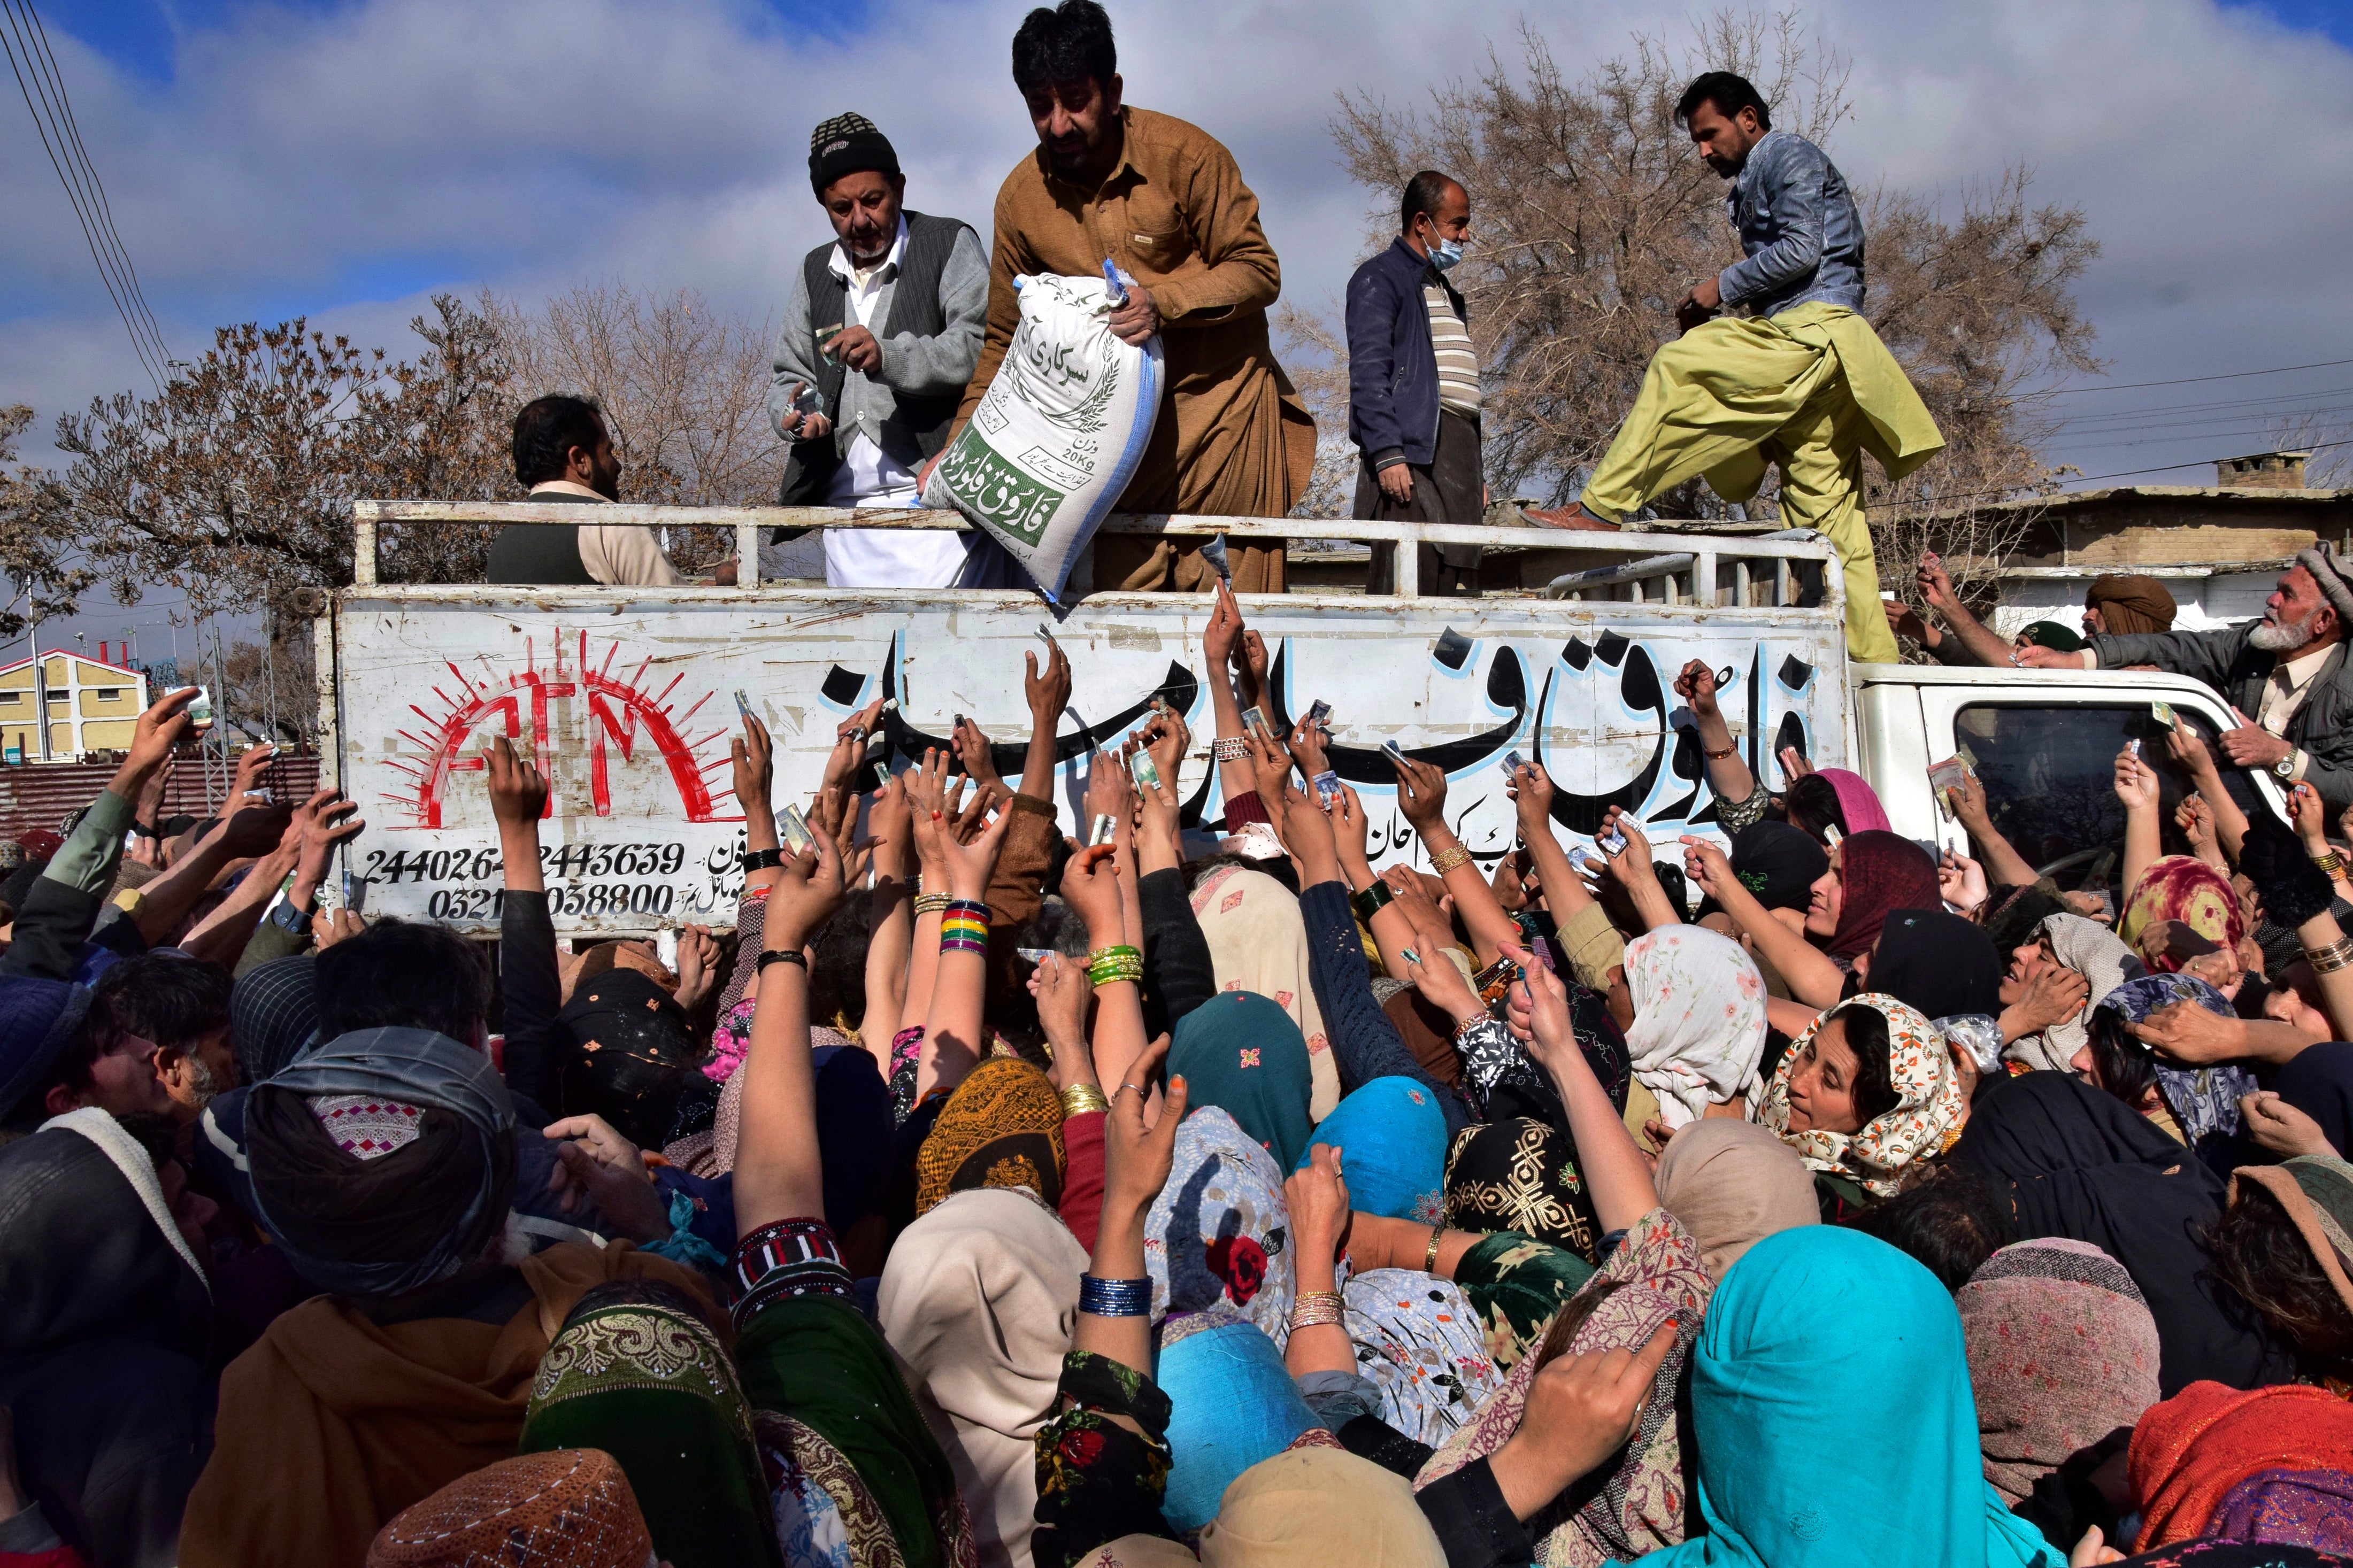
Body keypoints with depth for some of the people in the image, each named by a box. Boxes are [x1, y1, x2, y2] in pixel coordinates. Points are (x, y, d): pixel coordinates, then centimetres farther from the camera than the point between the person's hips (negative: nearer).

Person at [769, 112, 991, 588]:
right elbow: (787, 373, 25)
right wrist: (793, 411, 1)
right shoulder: (815, 272, 21)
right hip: (846, 504, 5)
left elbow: (981, 344, -9)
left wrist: (890, 356, -23)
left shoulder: (949, 244, 5)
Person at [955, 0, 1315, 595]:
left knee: (1238, 597, -3)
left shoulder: (1185, 154, -12)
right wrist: (959, 450, 0)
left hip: (1220, 397, -3)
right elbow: (1005, 341, 8)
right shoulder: (1021, 196, -1)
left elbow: (1259, 271, -8)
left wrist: (1162, 301, -25)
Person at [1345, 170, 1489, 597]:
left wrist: (1477, 473, 21)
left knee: (1455, 588, 2)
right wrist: (1387, 453, -21)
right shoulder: (1379, 278, 2)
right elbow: (1368, 373, -10)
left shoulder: (1446, 292, 28)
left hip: (1457, 451, 8)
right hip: (1410, 451, -8)